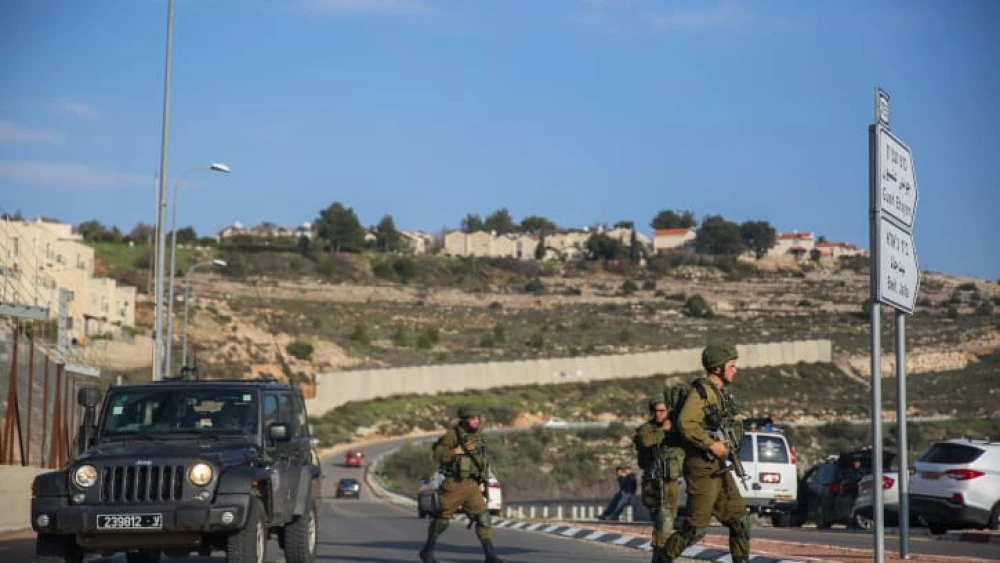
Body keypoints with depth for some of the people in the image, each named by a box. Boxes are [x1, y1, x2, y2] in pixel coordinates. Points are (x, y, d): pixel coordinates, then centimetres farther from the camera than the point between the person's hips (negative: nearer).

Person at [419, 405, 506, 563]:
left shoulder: (479, 437, 11)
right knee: (442, 519, 4)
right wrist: (458, 451, -24)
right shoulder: (453, 435, -8)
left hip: (472, 486, 5)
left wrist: (479, 482, 23)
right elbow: (438, 454, -15)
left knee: (483, 517, -9)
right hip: (454, 485, -5)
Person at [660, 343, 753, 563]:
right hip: (702, 470, -9)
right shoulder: (701, 391, -14)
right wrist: (711, 444, -25)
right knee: (696, 528, -6)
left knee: (740, 520, 7)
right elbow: (685, 423, -28)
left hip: (720, 470, 9)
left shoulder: (722, 393, 15)